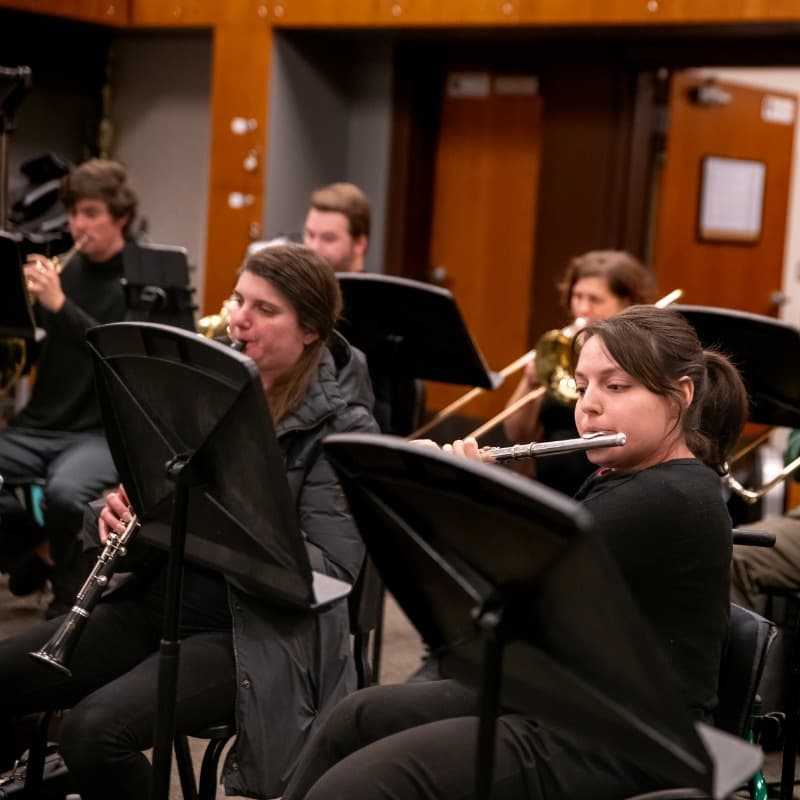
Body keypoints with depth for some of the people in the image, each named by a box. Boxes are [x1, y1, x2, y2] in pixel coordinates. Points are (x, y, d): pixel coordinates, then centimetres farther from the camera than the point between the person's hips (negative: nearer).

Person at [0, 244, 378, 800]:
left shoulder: (341, 427, -11)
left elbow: (332, 572, -17)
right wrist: (123, 508, -9)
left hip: (255, 632, -6)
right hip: (157, 597, 7)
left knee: (95, 730, -26)